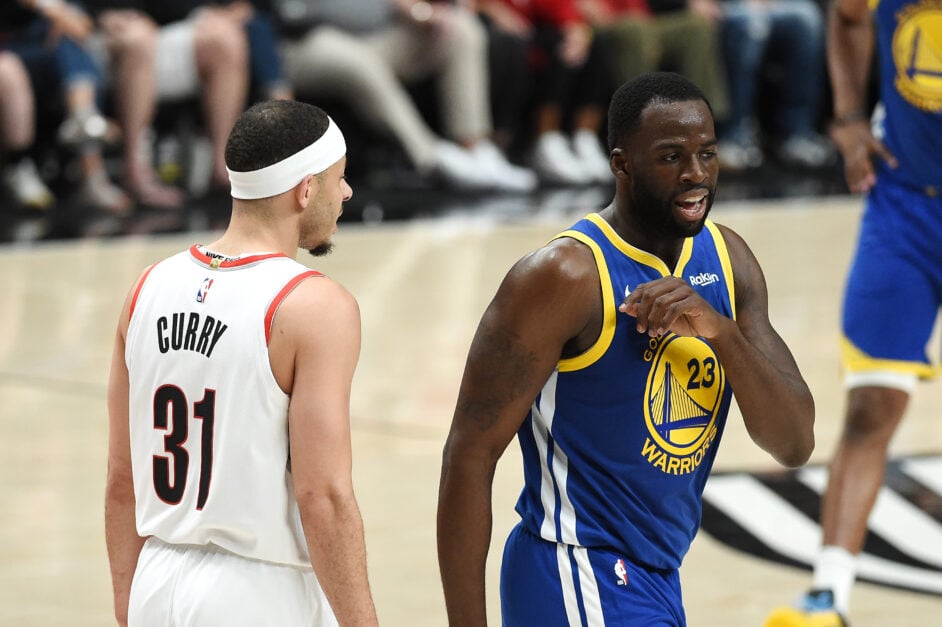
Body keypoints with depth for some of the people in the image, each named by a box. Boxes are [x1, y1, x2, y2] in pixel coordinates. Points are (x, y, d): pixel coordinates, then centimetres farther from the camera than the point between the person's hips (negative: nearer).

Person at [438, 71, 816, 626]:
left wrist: (722, 330, -18)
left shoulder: (728, 261, 4)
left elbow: (796, 444, 0)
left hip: (656, 581, 8)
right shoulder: (566, 277, -18)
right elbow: (470, 455, -17)